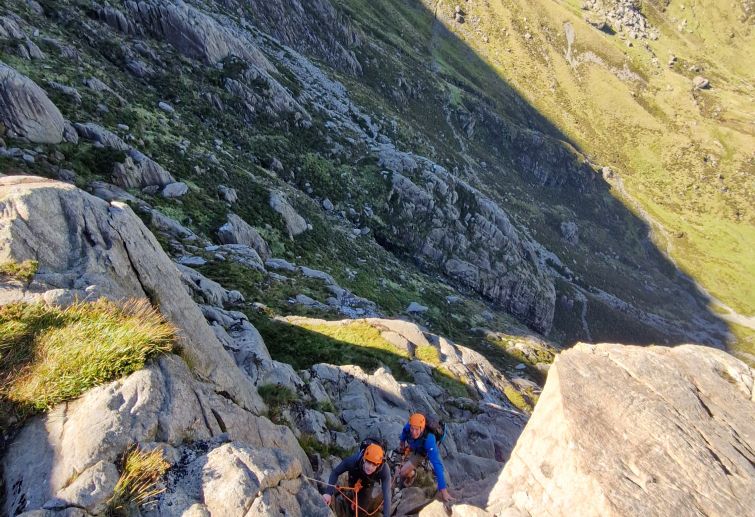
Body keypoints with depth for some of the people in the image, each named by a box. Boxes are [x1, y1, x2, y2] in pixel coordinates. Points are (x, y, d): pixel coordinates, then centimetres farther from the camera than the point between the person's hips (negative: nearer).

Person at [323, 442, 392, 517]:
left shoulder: (384, 469, -40)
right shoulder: (353, 460, -39)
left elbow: (387, 494, -39)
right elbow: (335, 473, -24)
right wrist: (328, 493, -36)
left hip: (374, 485, 0)